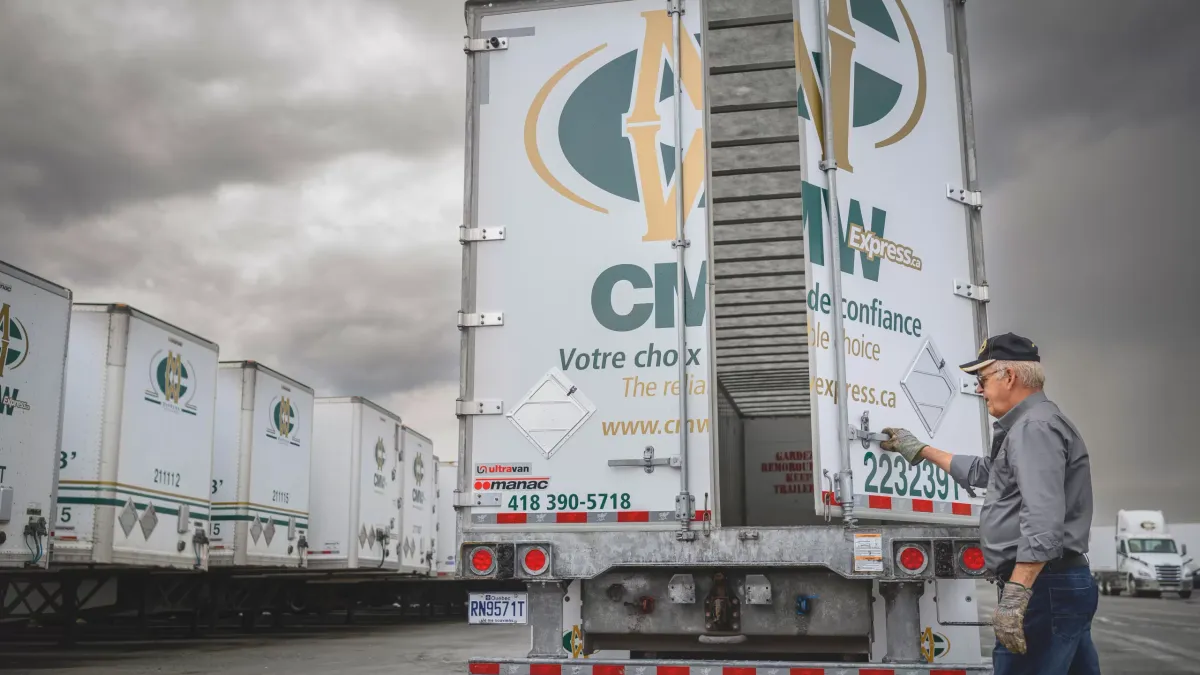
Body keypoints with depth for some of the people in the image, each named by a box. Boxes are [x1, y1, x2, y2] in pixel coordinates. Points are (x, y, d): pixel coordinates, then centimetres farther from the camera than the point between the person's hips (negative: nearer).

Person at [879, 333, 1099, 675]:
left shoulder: (1034, 427, -13)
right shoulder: (1030, 426, 22)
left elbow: (1043, 521, -25)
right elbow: (982, 471, 37)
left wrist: (1014, 596, -29)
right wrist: (920, 450, 39)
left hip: (1044, 588, -11)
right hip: (1061, 585, 11)